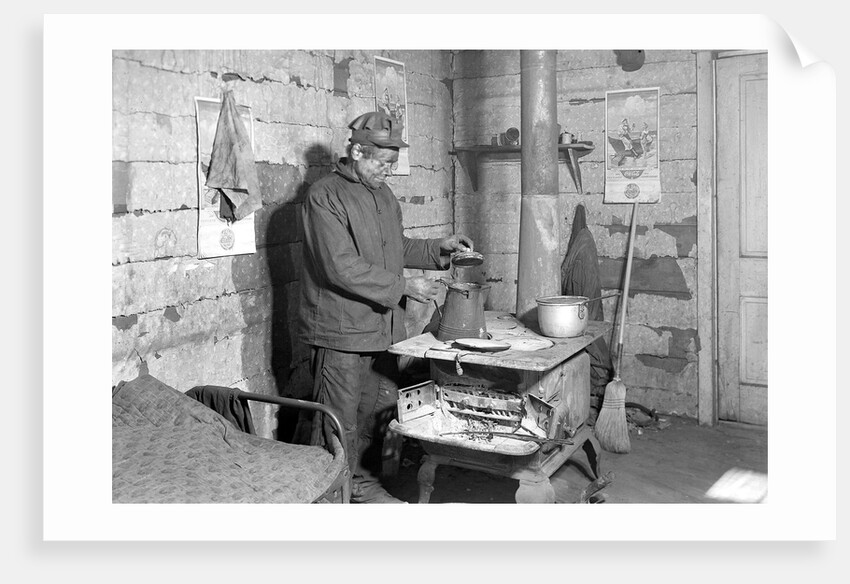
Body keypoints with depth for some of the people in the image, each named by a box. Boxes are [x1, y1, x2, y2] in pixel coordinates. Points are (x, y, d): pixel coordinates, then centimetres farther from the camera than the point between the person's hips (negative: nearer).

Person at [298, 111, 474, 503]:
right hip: (341, 331, -8)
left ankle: (362, 481, 33)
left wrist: (438, 249, 10)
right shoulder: (325, 196, -14)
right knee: (340, 424, 1)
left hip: (383, 327, 8)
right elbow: (341, 267, -22)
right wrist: (402, 286, -20)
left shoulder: (383, 193, 14)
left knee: (377, 412, 16)